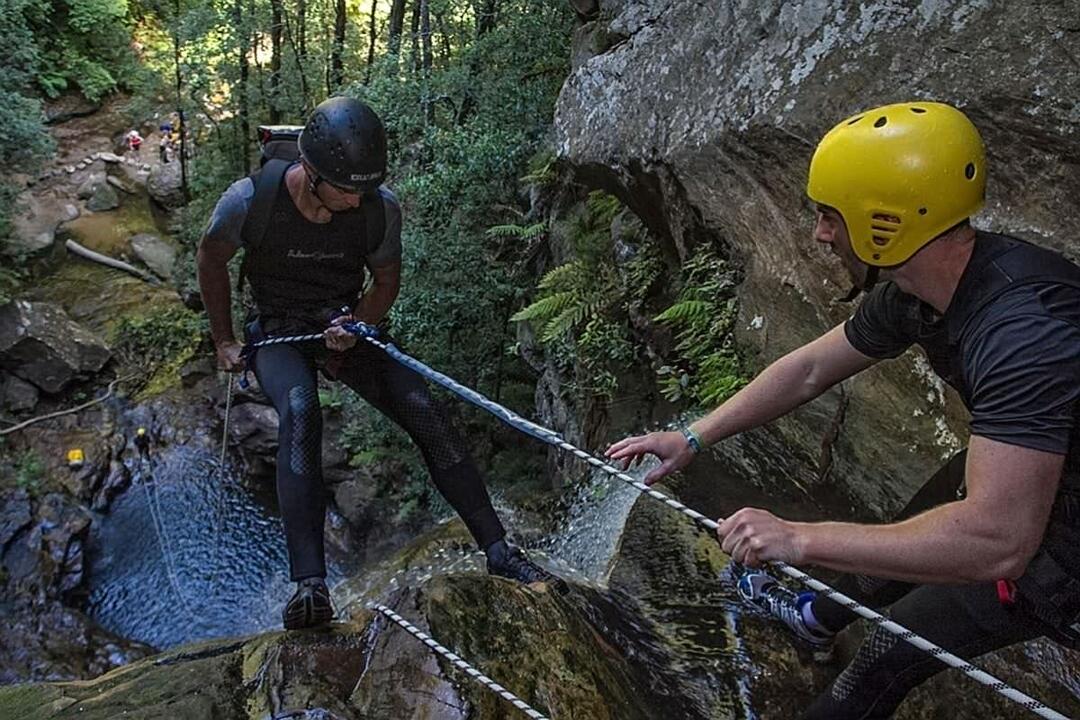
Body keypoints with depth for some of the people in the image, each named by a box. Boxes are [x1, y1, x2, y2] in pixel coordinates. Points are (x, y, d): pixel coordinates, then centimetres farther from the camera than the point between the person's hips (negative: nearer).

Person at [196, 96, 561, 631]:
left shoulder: (381, 208, -13)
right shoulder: (251, 200, -18)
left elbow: (387, 278, 4)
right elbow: (210, 260, 1)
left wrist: (356, 326, -15)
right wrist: (224, 341, 5)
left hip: (347, 326, 2)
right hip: (278, 332, -2)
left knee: (424, 411, -18)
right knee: (300, 411, -35)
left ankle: (498, 551, -12)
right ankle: (309, 582, -37)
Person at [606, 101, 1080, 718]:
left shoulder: (1024, 329, -40)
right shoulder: (912, 289, -12)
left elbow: (995, 541, -45)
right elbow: (808, 371, -1)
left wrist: (799, 539, -40)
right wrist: (694, 438, -2)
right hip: (1011, 465, 8)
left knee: (892, 651, 6)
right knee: (902, 542, 28)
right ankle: (823, 617, 58)